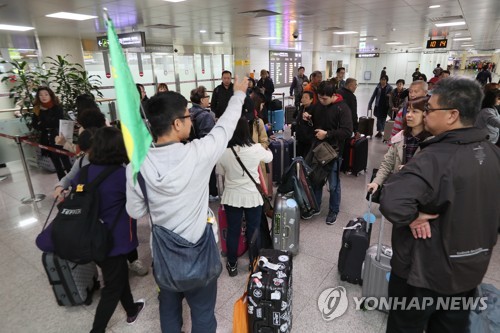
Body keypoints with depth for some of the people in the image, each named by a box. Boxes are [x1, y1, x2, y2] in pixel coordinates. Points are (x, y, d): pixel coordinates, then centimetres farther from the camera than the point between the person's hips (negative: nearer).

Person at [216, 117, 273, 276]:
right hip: (253, 196, 0)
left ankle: (232, 265, 31)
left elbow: (220, 172, 3)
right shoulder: (256, 149, -13)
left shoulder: (223, 152, -14)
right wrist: (265, 148, 29)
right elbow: (269, 157, 9)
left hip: (232, 197, 1)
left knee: (233, 231, 15)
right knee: (253, 231, 15)